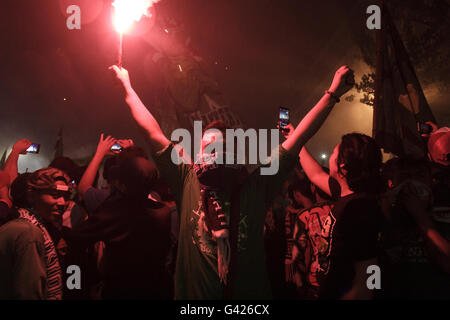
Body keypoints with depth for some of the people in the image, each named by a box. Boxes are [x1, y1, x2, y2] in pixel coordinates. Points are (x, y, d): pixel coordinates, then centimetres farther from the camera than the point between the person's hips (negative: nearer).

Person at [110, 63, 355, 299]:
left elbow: (299, 137, -4)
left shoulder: (256, 186, -4)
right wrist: (127, 87, 4)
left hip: (250, 294, 0)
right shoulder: (187, 182, -2)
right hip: (194, 295, 1)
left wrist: (332, 94, -3)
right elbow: (152, 132, 1)